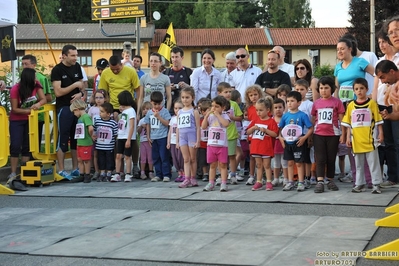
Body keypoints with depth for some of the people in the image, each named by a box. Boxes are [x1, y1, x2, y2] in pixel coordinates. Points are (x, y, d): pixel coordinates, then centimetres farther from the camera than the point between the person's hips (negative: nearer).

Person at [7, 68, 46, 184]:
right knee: (15, 146, -8)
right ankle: (13, 174, -3)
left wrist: (38, 104, -37)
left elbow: (44, 99, -15)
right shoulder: (15, 89, -22)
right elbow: (15, 109, -18)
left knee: (27, 145, 5)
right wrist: (28, 110, -28)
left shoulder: (36, 85, -11)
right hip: (16, 120, -3)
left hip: (30, 119, 4)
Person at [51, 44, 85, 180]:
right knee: (63, 138, -2)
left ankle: (75, 168, 18)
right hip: (64, 108, -6)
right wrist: (75, 85, -15)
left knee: (76, 138, 10)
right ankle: (61, 170, 4)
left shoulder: (77, 67, 8)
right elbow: (58, 92, -17)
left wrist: (81, 93, -6)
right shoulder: (57, 70, -9)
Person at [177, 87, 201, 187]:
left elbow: (198, 128, -5)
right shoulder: (180, 112, 11)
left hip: (192, 137, -4)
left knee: (193, 159, 4)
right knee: (186, 159, 2)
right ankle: (187, 179, -1)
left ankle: (193, 178, 11)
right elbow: (178, 127, 13)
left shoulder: (194, 112, -3)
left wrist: (198, 141, -11)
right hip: (182, 137, 4)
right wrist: (177, 141, 11)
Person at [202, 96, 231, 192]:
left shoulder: (224, 116, -3)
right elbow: (203, 127, 0)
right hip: (211, 144, 4)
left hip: (222, 145, -3)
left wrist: (217, 115, -19)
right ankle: (211, 183, 15)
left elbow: (226, 124, -24)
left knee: (222, 165, 1)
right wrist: (206, 115, -7)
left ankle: (223, 184, 3)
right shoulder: (210, 116, 7)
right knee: (212, 165, 10)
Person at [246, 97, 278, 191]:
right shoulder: (255, 120, 9)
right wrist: (253, 128, -12)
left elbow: (275, 134, -13)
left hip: (266, 147, -5)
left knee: (267, 165, 2)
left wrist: (265, 130, -23)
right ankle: (258, 182, 17)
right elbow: (248, 132, 8)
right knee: (259, 165, 12)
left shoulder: (271, 121, -7)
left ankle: (269, 182, 8)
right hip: (256, 147, 5)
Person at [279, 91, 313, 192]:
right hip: (288, 142, 4)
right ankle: (290, 182, 20)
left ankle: (301, 183, 11)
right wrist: (280, 137, -2)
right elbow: (280, 128, 13)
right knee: (290, 162, 12)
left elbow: (311, 128, -8)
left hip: (299, 143, -4)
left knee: (299, 163, 3)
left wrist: (304, 137, -18)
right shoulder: (285, 115, 2)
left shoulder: (302, 115, -9)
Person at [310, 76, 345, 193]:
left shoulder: (336, 102, -1)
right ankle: (320, 182, -6)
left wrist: (343, 134, -5)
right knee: (320, 159, -3)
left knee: (331, 159, 8)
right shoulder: (316, 103, 7)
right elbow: (313, 120, 12)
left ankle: (330, 181, 19)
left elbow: (341, 119, 0)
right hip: (318, 135, 2)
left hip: (333, 135, -2)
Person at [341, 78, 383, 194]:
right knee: (359, 163, 11)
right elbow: (348, 124, 9)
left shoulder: (372, 103, -1)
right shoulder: (351, 105, 6)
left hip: (370, 139, -3)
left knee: (373, 162, 0)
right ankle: (360, 184, 19)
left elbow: (378, 120, 0)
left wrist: (380, 133, -5)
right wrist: (348, 137, 6)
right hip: (356, 140, 3)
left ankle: (376, 184, 5)